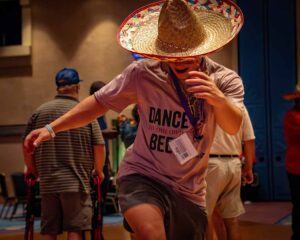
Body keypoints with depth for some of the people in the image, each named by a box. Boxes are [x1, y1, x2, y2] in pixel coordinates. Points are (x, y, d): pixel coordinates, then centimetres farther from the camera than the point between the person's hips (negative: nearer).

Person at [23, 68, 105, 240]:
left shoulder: (39, 112, 6)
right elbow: (99, 147, -6)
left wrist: (32, 170, 21)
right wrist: (98, 170, 10)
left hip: (47, 182, 3)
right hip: (76, 182, -3)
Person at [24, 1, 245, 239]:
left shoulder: (224, 79, -10)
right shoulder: (143, 73, -12)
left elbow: (233, 126, -27)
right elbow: (99, 102, -1)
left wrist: (218, 99, -50)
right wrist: (51, 128, -10)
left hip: (189, 191, 3)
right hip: (142, 176, -3)